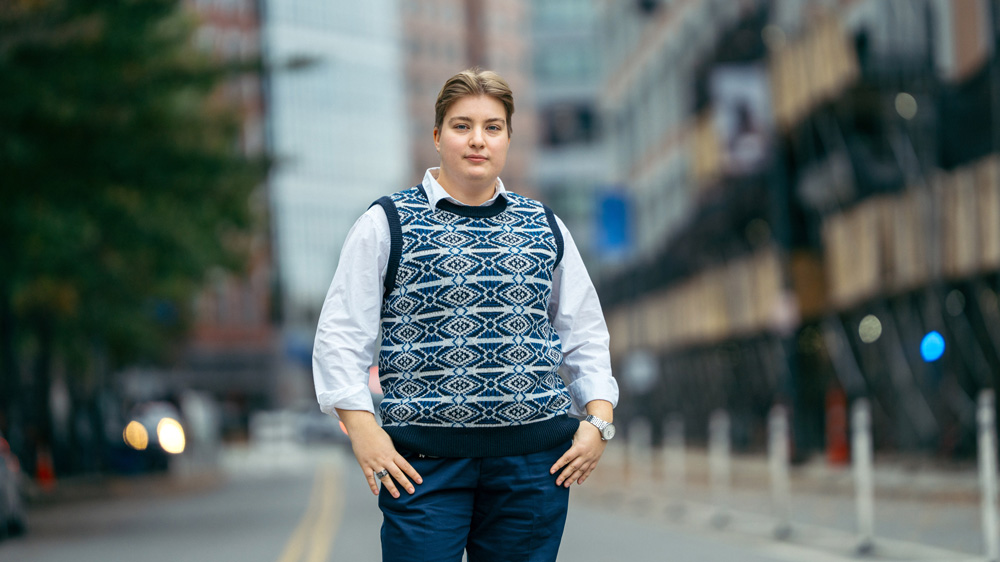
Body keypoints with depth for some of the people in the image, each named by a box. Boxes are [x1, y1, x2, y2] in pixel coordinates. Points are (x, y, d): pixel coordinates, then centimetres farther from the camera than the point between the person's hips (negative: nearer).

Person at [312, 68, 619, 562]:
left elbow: (585, 336, 18)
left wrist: (597, 421, 5)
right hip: (424, 458, -3)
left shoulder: (546, 228, 14)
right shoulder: (388, 224, 4)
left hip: (534, 460, 3)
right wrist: (362, 429, -10)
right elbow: (340, 335, 0)